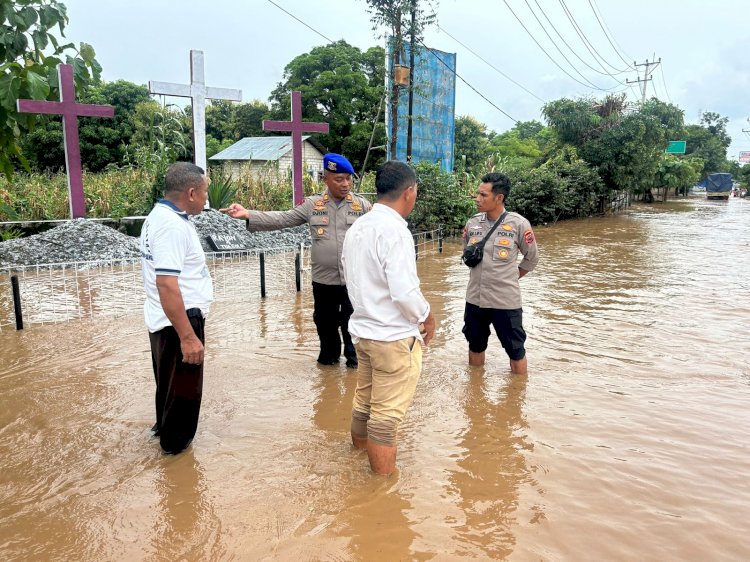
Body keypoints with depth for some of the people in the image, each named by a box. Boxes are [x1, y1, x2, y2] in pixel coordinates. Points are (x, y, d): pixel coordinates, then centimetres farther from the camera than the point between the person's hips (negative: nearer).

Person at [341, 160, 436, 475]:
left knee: (364, 401, 24)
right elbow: (405, 292, -25)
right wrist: (427, 317, -8)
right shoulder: (395, 231, -21)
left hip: (362, 329, 8)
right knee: (387, 414, 5)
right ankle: (383, 475, 19)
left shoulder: (357, 228, 5)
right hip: (395, 336, -8)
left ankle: (359, 453, 42)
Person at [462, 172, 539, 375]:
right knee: (476, 345, 20)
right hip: (475, 298, 4)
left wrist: (509, 279, 5)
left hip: (506, 300, -4)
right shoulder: (472, 223, -1)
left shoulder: (518, 224, -11)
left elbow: (532, 258, 2)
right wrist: (476, 266, 4)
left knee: (515, 350, 10)